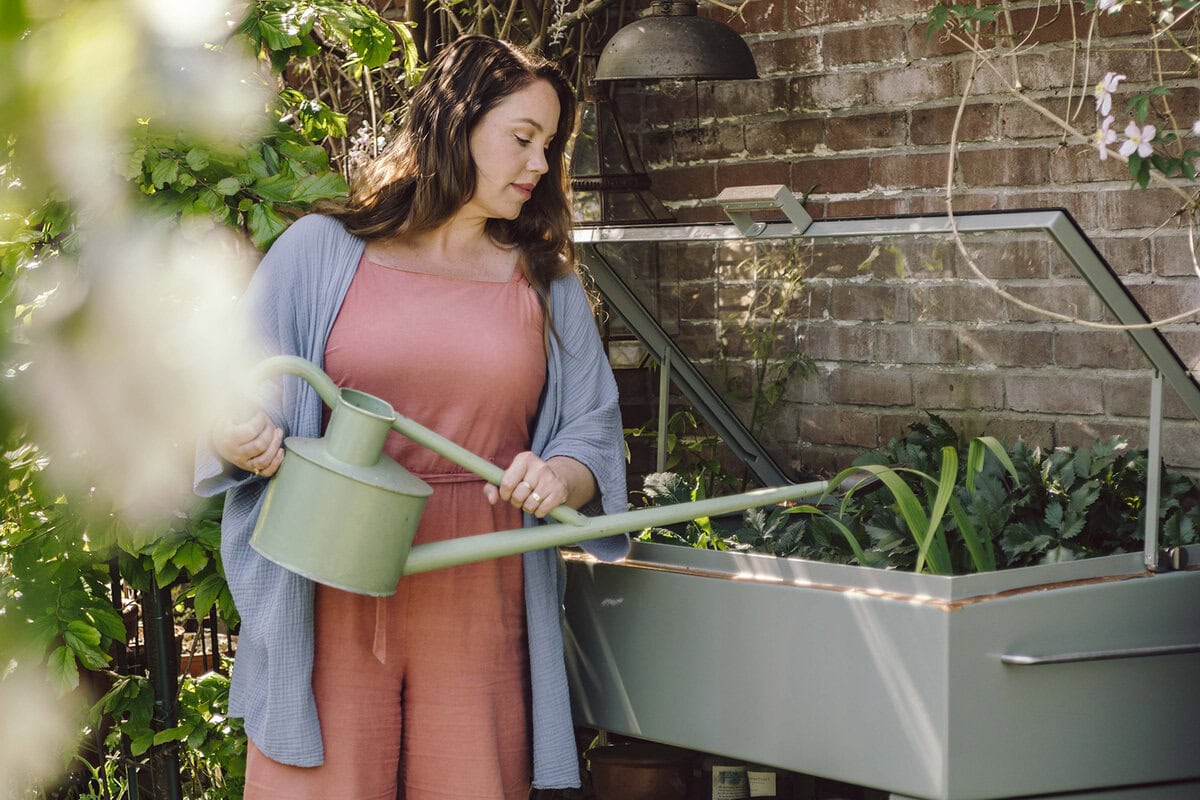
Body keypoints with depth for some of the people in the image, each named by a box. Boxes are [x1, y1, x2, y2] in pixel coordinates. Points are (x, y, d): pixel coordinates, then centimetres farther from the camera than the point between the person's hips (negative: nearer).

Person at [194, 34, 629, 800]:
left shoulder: (549, 283, 15)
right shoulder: (320, 251, 7)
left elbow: (592, 428, 11)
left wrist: (560, 477, -11)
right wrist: (238, 438, -14)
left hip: (480, 606, 2)